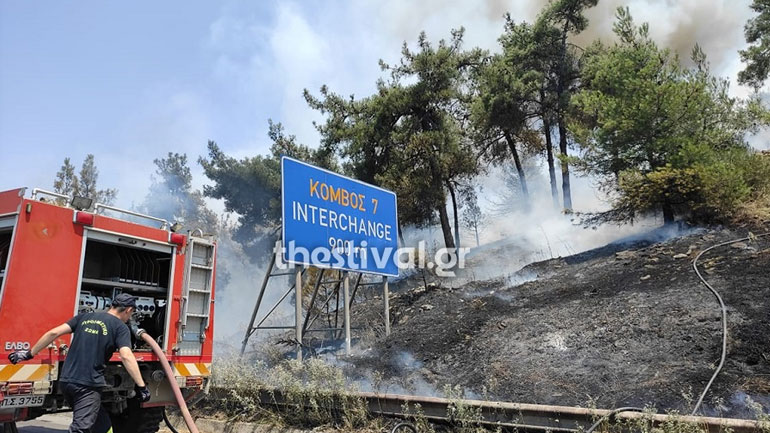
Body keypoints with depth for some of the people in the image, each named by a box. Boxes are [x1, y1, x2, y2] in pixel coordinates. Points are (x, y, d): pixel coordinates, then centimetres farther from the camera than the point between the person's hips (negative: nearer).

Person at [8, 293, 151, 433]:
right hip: (88, 385, -7)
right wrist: (141, 386, -20)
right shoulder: (121, 327, -5)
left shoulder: (84, 317, 13)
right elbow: (126, 356, -18)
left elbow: (54, 333, 4)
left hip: (66, 381, 7)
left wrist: (30, 353, 15)